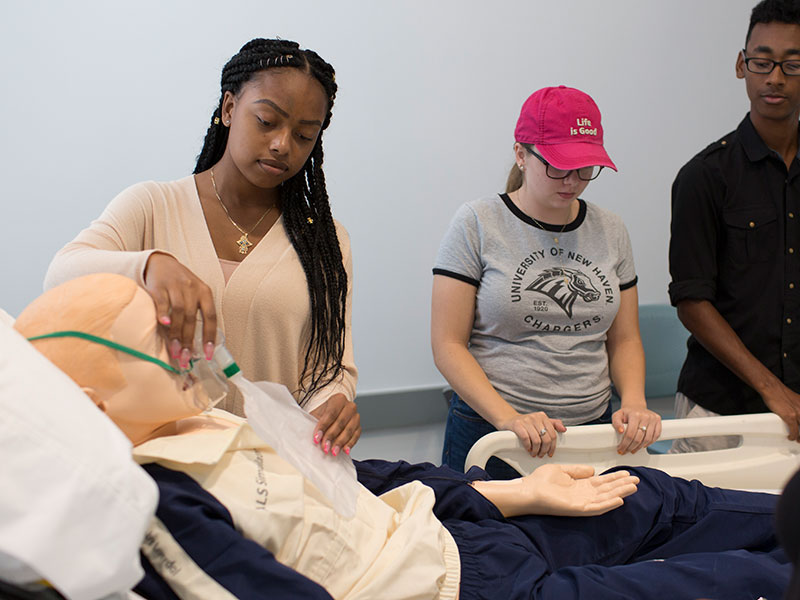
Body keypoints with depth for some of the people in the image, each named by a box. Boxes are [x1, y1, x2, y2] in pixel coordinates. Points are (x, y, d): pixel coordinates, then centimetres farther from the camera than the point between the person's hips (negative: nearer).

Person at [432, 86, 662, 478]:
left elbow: (624, 339, 13)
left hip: (593, 428, 4)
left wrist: (634, 401, -7)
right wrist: (508, 418, -21)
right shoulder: (476, 224, -6)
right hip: (490, 436, -3)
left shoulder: (610, 232, 8)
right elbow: (448, 345, -9)